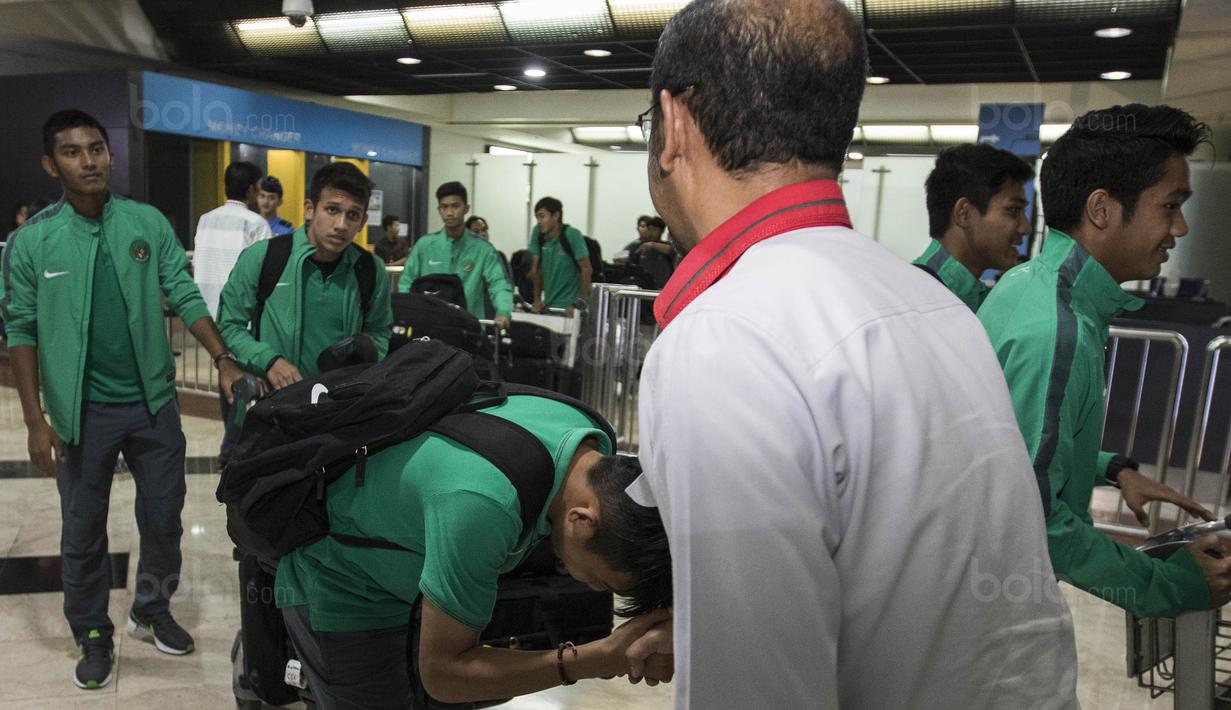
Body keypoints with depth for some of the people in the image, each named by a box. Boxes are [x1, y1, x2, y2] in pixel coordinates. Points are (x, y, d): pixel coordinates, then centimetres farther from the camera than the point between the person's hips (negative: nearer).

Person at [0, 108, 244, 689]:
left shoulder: (148, 224, -3)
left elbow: (185, 297, -1)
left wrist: (223, 359, -14)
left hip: (154, 402, 1)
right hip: (82, 411, -1)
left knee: (164, 518, 14)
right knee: (83, 531, 13)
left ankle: (153, 610, 38)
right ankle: (93, 636, 33)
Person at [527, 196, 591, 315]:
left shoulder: (572, 235, -14)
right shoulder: (537, 233, -2)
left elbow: (587, 269, -13)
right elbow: (535, 268, 6)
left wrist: (579, 304, -15)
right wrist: (537, 299, 5)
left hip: (569, 306, -4)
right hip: (548, 304, 4)